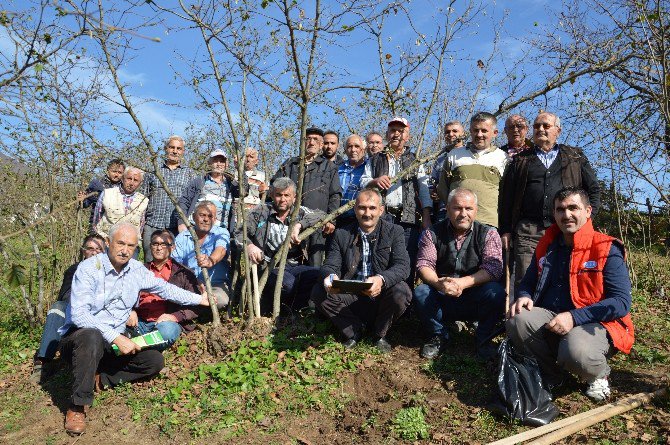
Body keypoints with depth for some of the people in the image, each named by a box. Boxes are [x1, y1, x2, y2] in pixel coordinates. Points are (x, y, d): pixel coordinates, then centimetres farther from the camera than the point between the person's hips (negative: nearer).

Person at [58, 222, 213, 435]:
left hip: (115, 342, 6)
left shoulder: (137, 270, 0)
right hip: (78, 337, -6)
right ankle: (78, 406, -25)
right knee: (91, 336, -39)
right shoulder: (89, 268, -18)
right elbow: (79, 314, -27)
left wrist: (200, 299, 17)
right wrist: (117, 337, -32)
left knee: (155, 360, -8)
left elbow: (164, 288, 15)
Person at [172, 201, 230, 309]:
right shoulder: (182, 237, 11)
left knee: (221, 299, -33)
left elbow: (220, 250, -19)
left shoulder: (222, 233, 4)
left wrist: (211, 261, -44)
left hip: (216, 284, -1)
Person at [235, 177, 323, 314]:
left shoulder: (300, 212, 12)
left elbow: (321, 216, -6)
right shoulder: (261, 212, 9)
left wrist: (298, 225, -22)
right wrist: (249, 245, -19)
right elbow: (240, 232, 4)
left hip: (294, 266, 3)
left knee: (320, 275, -25)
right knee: (288, 283, -34)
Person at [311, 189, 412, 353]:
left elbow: (403, 266, -16)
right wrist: (330, 276, -30)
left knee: (402, 292, -32)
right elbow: (330, 265, -3)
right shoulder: (342, 234, 3)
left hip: (380, 296, -2)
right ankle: (353, 331, 3)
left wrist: (381, 280, -38)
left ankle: (379, 334, 0)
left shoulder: (394, 232, -3)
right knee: (319, 292, -20)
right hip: (351, 297, 2)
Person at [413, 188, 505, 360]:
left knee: (495, 293, -29)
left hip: (475, 301, -1)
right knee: (420, 292, -26)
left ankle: (484, 339, -1)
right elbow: (424, 264, -9)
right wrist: (438, 283, -32)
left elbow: (493, 268, -16)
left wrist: (463, 283, -31)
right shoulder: (433, 233, 0)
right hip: (442, 301, 1)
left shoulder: (489, 234, -3)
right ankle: (438, 335, 1)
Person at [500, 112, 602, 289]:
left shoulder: (576, 157, 19)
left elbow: (594, 189, 16)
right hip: (528, 231, 0)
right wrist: (505, 231, 4)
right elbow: (507, 198, 13)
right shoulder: (521, 160, 18)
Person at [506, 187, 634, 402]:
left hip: (596, 325, -5)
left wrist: (574, 318, -25)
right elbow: (528, 282, 19)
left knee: (575, 351, -37)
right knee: (517, 320, -25)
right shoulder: (546, 245, 8)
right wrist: (524, 297, -7)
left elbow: (621, 302, -14)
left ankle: (599, 375, 3)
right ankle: (550, 374, 2)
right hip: (550, 320, 5)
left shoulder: (607, 249, -8)